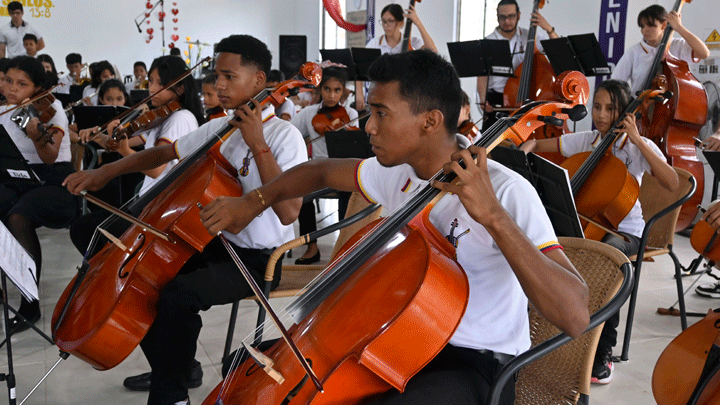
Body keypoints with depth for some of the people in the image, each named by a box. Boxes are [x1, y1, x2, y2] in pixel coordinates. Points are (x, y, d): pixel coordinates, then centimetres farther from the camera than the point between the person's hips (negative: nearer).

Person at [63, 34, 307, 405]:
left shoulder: (284, 137, -16)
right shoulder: (218, 129, 7)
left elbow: (288, 212, -29)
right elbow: (164, 153, 18)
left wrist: (258, 145, -28)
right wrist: (105, 172, 7)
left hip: (257, 259, -8)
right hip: (214, 243, 8)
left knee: (179, 294, -29)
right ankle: (174, 366, 21)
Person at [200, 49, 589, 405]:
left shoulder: (505, 191, -23)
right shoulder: (396, 172, -1)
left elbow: (576, 316, -33)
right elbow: (322, 171, 20)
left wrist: (494, 216, -40)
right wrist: (253, 202, 10)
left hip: (475, 364, -7)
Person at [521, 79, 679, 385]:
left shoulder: (640, 147, -3)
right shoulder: (583, 141, 7)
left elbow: (672, 184, -19)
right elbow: (535, 145, 14)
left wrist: (638, 141, -21)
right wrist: (522, 154, -11)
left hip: (624, 230, -3)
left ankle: (603, 354, -22)